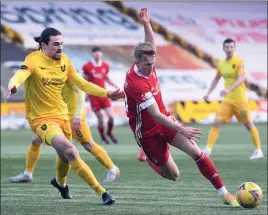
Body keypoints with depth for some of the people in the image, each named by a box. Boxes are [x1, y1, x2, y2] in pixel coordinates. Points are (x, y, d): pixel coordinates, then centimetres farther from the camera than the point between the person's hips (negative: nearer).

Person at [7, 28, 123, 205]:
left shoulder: (64, 60, 2)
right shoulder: (34, 60, -16)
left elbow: (82, 84, 11)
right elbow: (20, 75, -35)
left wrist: (107, 93, 5)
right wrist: (13, 86, -58)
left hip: (62, 115, 6)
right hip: (41, 118, -6)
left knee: (65, 156, 20)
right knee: (71, 152, -23)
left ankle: (60, 182, 56)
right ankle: (101, 192, -20)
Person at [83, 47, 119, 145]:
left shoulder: (105, 66, 5)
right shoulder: (87, 66, -6)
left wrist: (115, 86, 8)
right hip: (93, 95, -3)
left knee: (110, 116, -4)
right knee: (100, 118, 0)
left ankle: (110, 132, 23)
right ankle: (103, 138, 18)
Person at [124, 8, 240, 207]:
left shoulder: (147, 65, -7)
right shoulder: (136, 84, -29)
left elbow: (151, 44, 15)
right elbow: (156, 115, -29)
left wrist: (146, 24, 0)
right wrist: (181, 130, -31)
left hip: (165, 121, 6)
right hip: (147, 131, -6)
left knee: (195, 150, -14)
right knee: (173, 175, 0)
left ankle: (224, 193, -10)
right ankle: (148, 156, 33)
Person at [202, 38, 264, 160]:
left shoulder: (239, 62, -11)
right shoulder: (221, 64, 7)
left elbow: (241, 78, -24)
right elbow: (216, 79, 22)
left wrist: (229, 89, -36)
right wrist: (208, 93, 16)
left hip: (240, 99, -5)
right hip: (227, 100, 5)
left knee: (249, 125, 2)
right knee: (216, 123, -6)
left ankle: (258, 151, 14)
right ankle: (208, 149, -6)